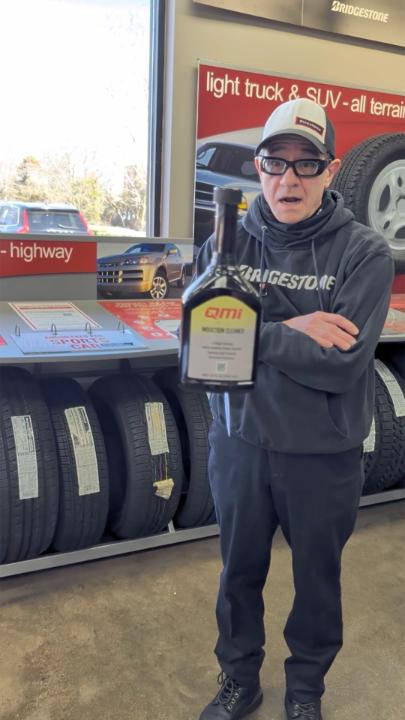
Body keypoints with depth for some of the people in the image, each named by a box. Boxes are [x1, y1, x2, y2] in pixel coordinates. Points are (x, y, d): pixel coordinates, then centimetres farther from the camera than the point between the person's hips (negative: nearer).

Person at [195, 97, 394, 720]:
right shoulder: (228, 242, -3)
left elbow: (341, 365, -22)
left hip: (323, 454, -2)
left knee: (317, 578, 19)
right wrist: (289, 331, -21)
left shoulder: (365, 254, -12)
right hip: (239, 442, 3)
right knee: (240, 570, 21)